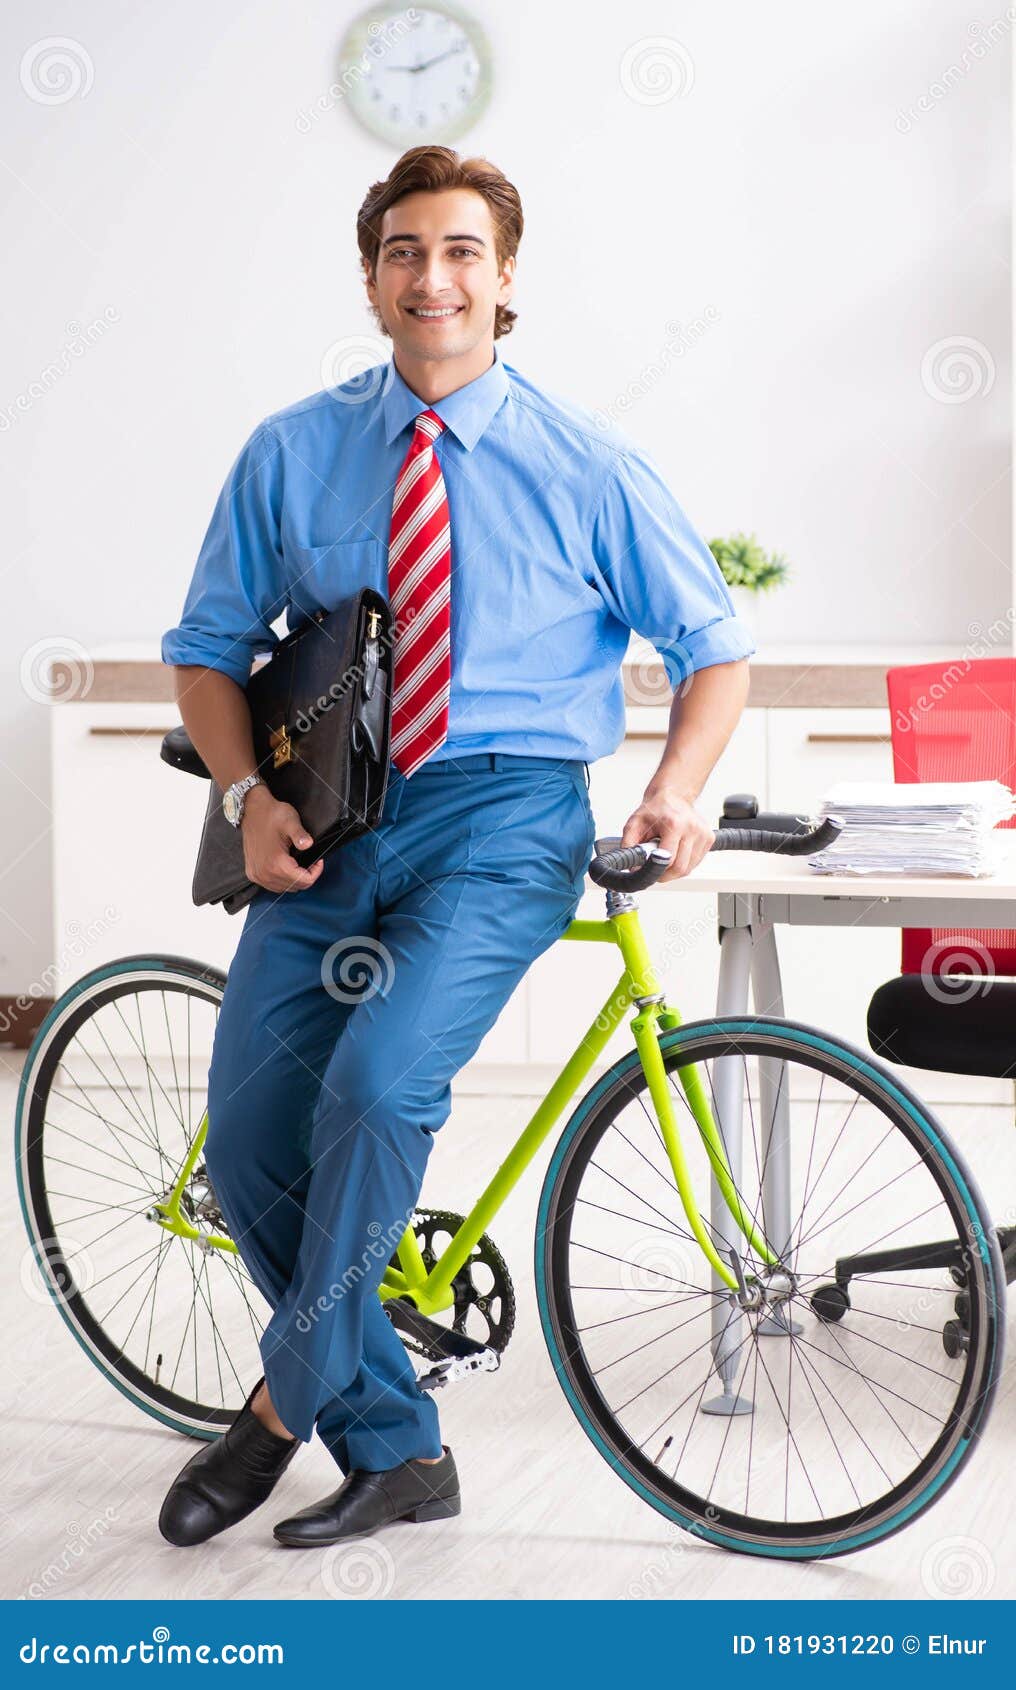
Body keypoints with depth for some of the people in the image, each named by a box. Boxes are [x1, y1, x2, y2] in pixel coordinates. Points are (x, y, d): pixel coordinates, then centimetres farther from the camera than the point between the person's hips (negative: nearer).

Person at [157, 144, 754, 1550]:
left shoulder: (586, 465, 1)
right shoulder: (291, 455, 6)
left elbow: (712, 644, 7)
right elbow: (209, 645, 12)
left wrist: (677, 790, -12)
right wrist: (250, 794, -5)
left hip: (504, 815, -3)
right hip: (331, 821, 4)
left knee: (379, 1083, -27)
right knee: (249, 1142, -3)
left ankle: (291, 1394, -3)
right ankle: (393, 1451, 14)